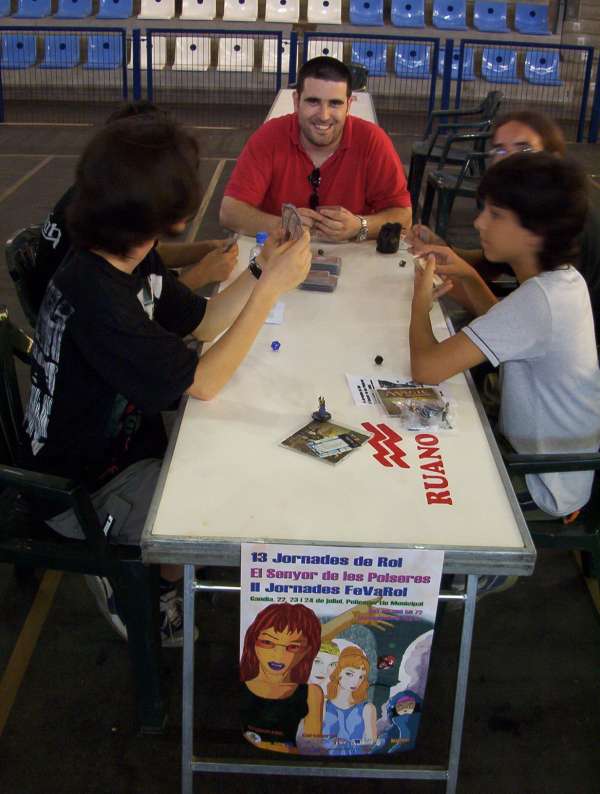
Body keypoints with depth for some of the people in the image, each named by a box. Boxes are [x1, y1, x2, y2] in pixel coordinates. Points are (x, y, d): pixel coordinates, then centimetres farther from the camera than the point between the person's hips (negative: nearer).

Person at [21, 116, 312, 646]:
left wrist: (263, 269, -8)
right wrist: (272, 287, -26)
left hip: (124, 439, 9)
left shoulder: (134, 261, -5)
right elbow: (203, 383, -28)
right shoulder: (96, 295, -34)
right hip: (81, 489, -9)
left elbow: (201, 323, 6)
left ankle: (151, 567, 24)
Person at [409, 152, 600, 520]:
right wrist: (468, 276, 0)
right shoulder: (565, 279, -4)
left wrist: (421, 299, -17)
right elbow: (509, 330, 17)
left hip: (545, 490, -8)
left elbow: (427, 368, -36)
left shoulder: (537, 300, -31)